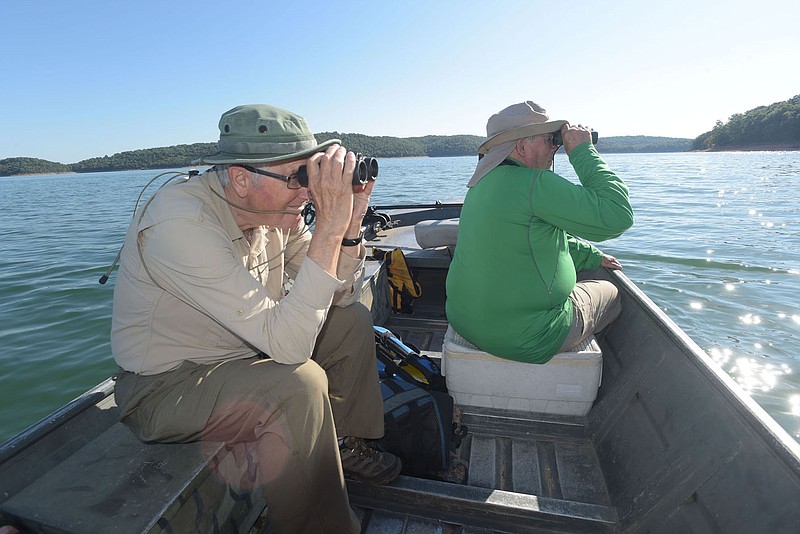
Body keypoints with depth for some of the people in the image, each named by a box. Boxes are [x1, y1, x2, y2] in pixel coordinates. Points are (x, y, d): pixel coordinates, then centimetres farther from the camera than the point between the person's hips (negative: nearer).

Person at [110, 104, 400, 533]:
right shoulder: (181, 224, -31)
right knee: (301, 383, -32)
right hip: (166, 387, -7)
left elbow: (341, 296, -3)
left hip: (240, 353, 8)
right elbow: (286, 345, -37)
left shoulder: (271, 207, -8)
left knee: (353, 321, 3)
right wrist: (330, 226, -37)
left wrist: (350, 221, -18)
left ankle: (347, 444, 16)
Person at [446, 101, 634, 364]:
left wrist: (592, 256, 23)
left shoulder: (484, 183, 8)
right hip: (524, 338, -8)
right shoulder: (534, 184, -23)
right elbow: (617, 216, -20)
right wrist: (583, 150, -11)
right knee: (611, 293, 19)